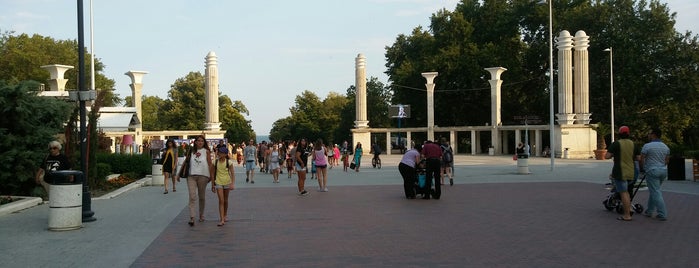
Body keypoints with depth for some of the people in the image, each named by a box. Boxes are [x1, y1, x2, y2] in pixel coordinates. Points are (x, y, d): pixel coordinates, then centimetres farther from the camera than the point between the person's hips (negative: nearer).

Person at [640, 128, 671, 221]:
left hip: (652, 171, -7)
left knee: (656, 193, -4)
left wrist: (643, 166, 10)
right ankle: (649, 211, 23)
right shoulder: (665, 147, 10)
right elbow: (667, 161, 13)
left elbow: (641, 160, -9)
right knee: (654, 191, 18)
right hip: (663, 171, 7)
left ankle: (662, 214, -6)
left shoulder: (647, 146, -11)